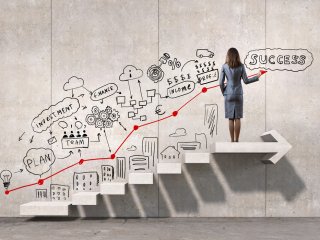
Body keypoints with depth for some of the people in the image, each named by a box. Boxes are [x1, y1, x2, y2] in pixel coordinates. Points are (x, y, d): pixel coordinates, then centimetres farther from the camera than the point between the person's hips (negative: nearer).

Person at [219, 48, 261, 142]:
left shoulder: (224, 66, -5)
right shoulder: (241, 66, -4)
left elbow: (221, 82, -6)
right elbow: (246, 81, -2)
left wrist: (223, 92, 11)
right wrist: (257, 77, 13)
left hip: (228, 94, -1)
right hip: (238, 94, 1)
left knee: (231, 119, 3)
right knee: (237, 118, 5)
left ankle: (232, 141, 3)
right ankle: (237, 140, 5)